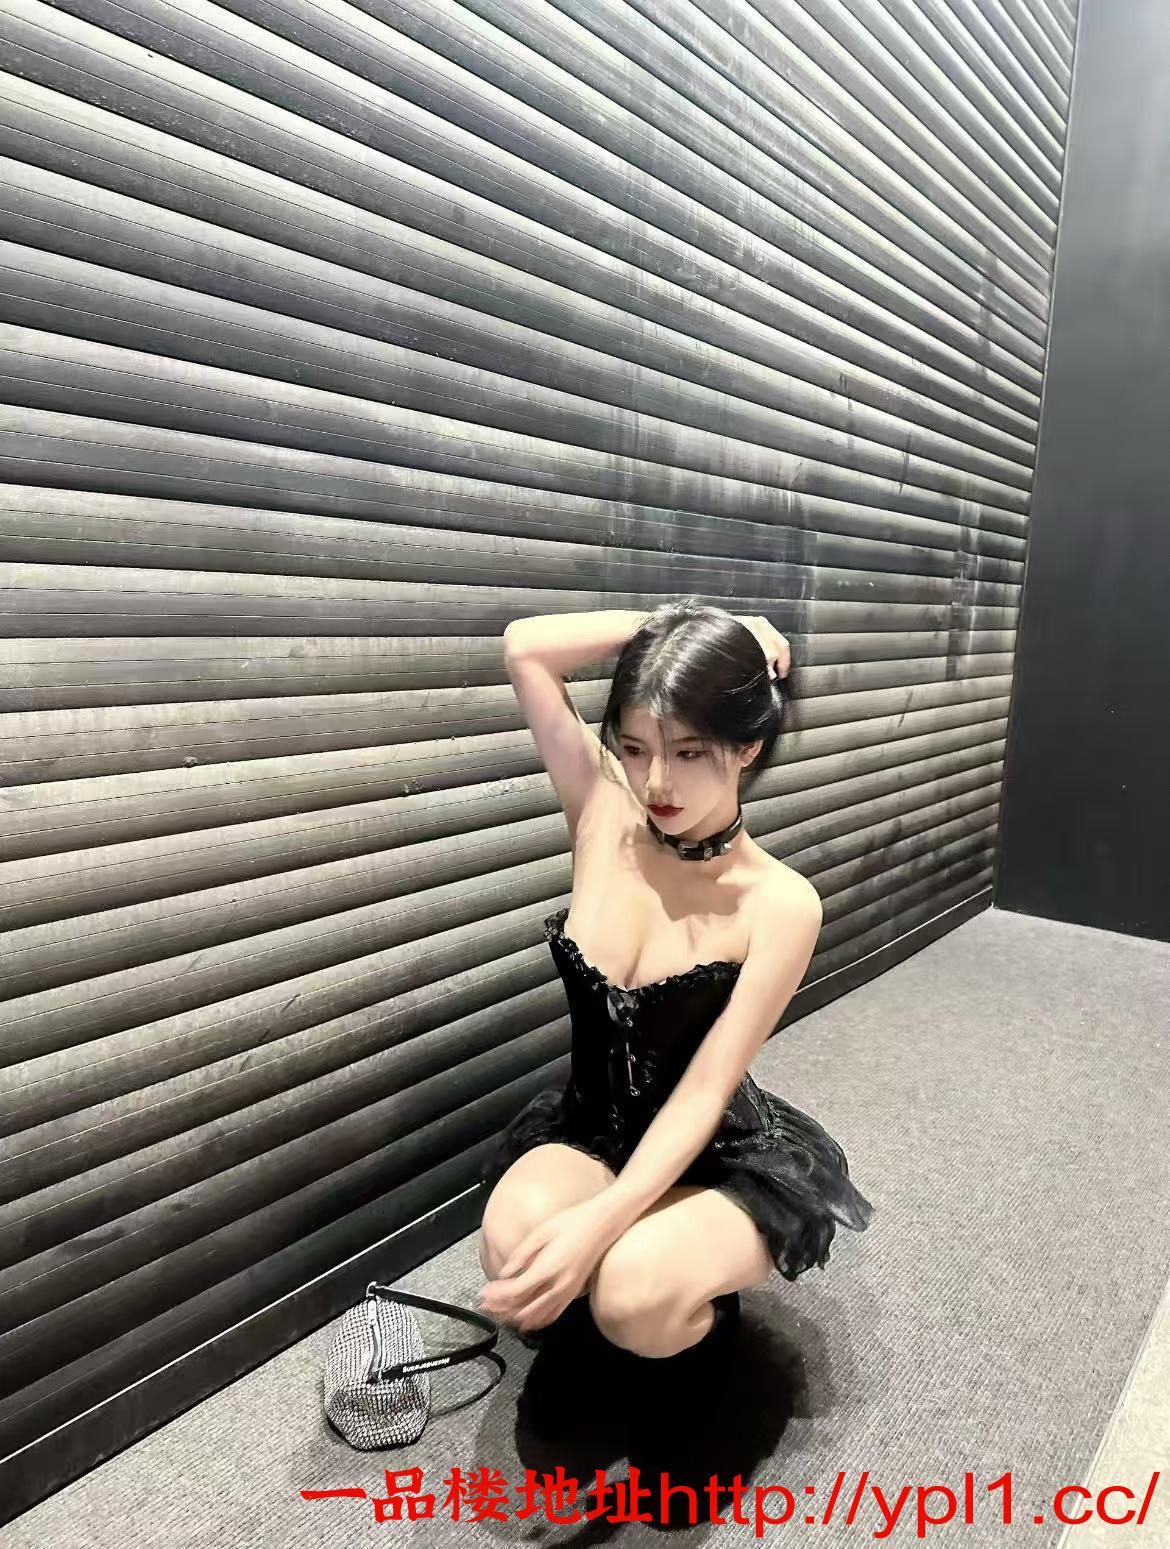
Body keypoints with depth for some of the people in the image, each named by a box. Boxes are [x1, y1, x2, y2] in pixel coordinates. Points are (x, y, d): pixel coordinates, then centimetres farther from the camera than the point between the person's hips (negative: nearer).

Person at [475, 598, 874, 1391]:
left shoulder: (781, 904, -20)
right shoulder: (603, 815, -11)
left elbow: (702, 1096, -20)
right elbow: (524, 649, -15)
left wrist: (597, 1223, -32)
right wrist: (667, 624, -17)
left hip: (725, 1155, -2)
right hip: (589, 1127, 3)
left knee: (635, 1299, -31)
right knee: (515, 1238, -29)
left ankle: (699, 1292, 6)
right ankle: (574, 1300, 8)